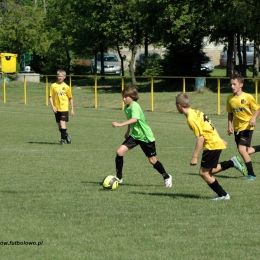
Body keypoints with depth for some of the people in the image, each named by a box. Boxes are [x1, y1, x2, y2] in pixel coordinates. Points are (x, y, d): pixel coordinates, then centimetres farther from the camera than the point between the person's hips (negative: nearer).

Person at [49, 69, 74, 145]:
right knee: (59, 124, 10)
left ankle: (63, 139, -9)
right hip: (56, 108, 3)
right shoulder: (53, 86, 2)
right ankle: (66, 135, 32)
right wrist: (53, 106, -10)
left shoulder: (66, 87, 0)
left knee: (62, 122, -15)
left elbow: (70, 98, 8)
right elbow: (50, 97, 2)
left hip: (64, 108, -3)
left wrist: (72, 109, 7)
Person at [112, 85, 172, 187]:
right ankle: (119, 177, 0)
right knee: (120, 151, -11)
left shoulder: (135, 106, -25)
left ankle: (166, 177, 27)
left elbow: (135, 119, -43)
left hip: (146, 137, -7)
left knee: (152, 160, 3)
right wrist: (128, 131, 28)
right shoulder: (126, 107, 1)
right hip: (134, 136, 7)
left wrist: (120, 124, -52)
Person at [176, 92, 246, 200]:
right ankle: (232, 163, 7)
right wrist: (220, 140, 31)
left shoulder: (191, 119, -18)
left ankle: (222, 195, 5)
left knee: (203, 172, 0)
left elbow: (200, 138, -22)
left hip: (211, 145, -9)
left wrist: (194, 157, -20)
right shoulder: (196, 112, 11)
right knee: (209, 171, 12)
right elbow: (211, 126, 20)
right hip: (217, 142, 9)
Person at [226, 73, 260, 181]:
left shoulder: (248, 97, -13)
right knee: (245, 151, 9)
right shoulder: (230, 98, 1)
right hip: (237, 128, 6)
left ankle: (251, 174, -7)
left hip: (247, 127, -6)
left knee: (242, 149, -19)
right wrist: (230, 126, 1)